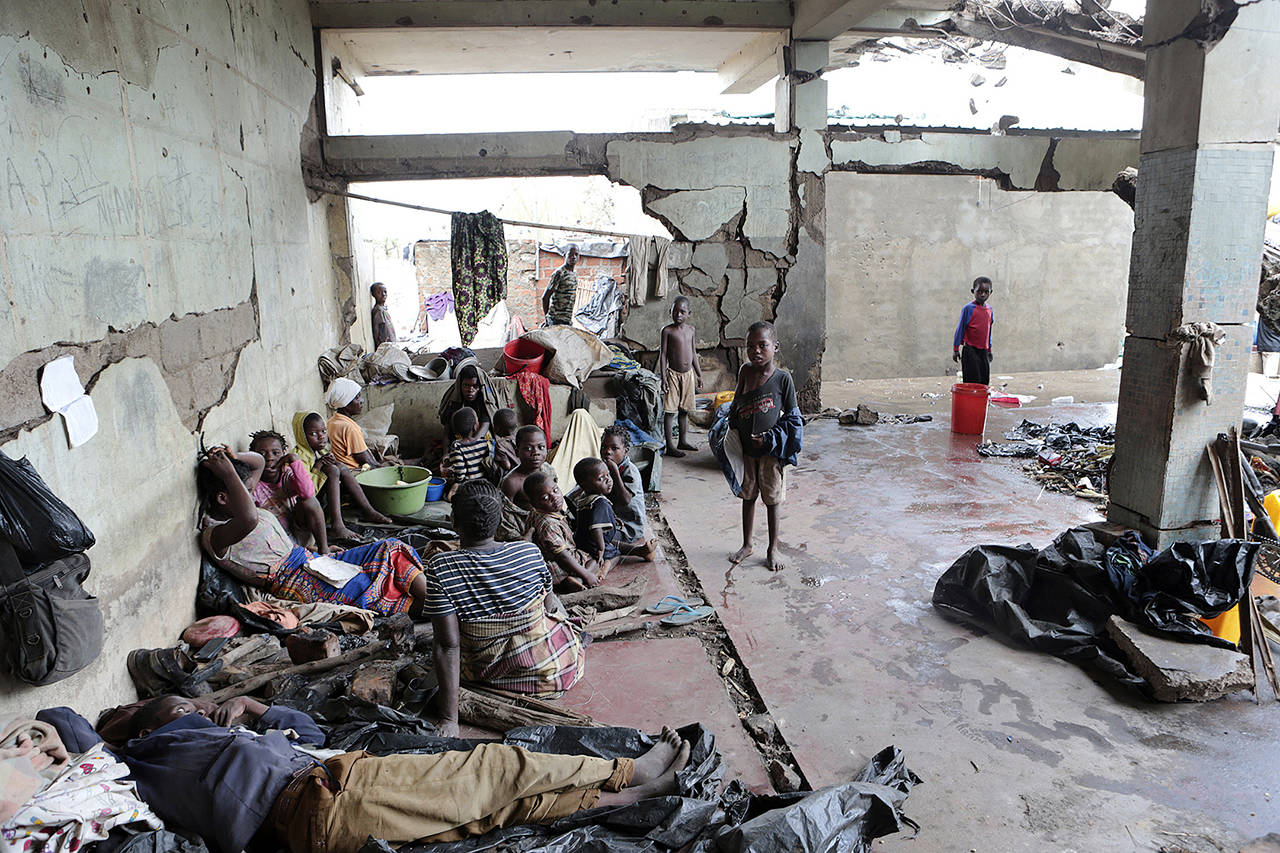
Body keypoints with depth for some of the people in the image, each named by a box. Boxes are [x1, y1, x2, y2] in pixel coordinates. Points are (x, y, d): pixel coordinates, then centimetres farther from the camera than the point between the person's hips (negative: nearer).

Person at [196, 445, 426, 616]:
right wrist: (228, 472, -31)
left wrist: (234, 457, 2)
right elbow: (249, 519, -40)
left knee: (390, 550, -3)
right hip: (298, 582, -10)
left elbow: (258, 461, 25)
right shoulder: (213, 536, -14)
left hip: (310, 561, 10)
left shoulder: (232, 508, 14)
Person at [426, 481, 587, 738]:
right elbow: (549, 605, 1)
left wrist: (449, 721, -19)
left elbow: (447, 645, -23)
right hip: (551, 668, 1)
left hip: (486, 673, 0)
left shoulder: (440, 569, -23)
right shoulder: (530, 553, -17)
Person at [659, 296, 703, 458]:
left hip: (688, 374, 5)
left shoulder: (690, 329, 7)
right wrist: (664, 377, -14)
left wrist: (699, 374, 15)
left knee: (685, 409, 12)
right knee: (670, 411, -4)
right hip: (673, 373, -5)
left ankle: (683, 441, 24)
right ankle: (670, 446, 0)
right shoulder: (667, 330, -7)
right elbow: (663, 354, -8)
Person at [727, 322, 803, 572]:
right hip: (746, 449, 4)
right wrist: (734, 436, 1)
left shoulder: (782, 378, -12)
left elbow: (792, 417, -7)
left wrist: (770, 438, -16)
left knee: (772, 500, 10)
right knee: (748, 497, 17)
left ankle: (773, 549, 26)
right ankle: (747, 545, 33)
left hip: (771, 451, -4)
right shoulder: (745, 371, -1)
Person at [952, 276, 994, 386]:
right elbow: (960, 329, -5)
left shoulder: (990, 310, 10)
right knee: (973, 381, -7)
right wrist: (955, 349, -6)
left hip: (984, 351, 6)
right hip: (970, 350, -6)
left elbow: (989, 330, 18)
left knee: (985, 381, 6)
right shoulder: (968, 308, -8)